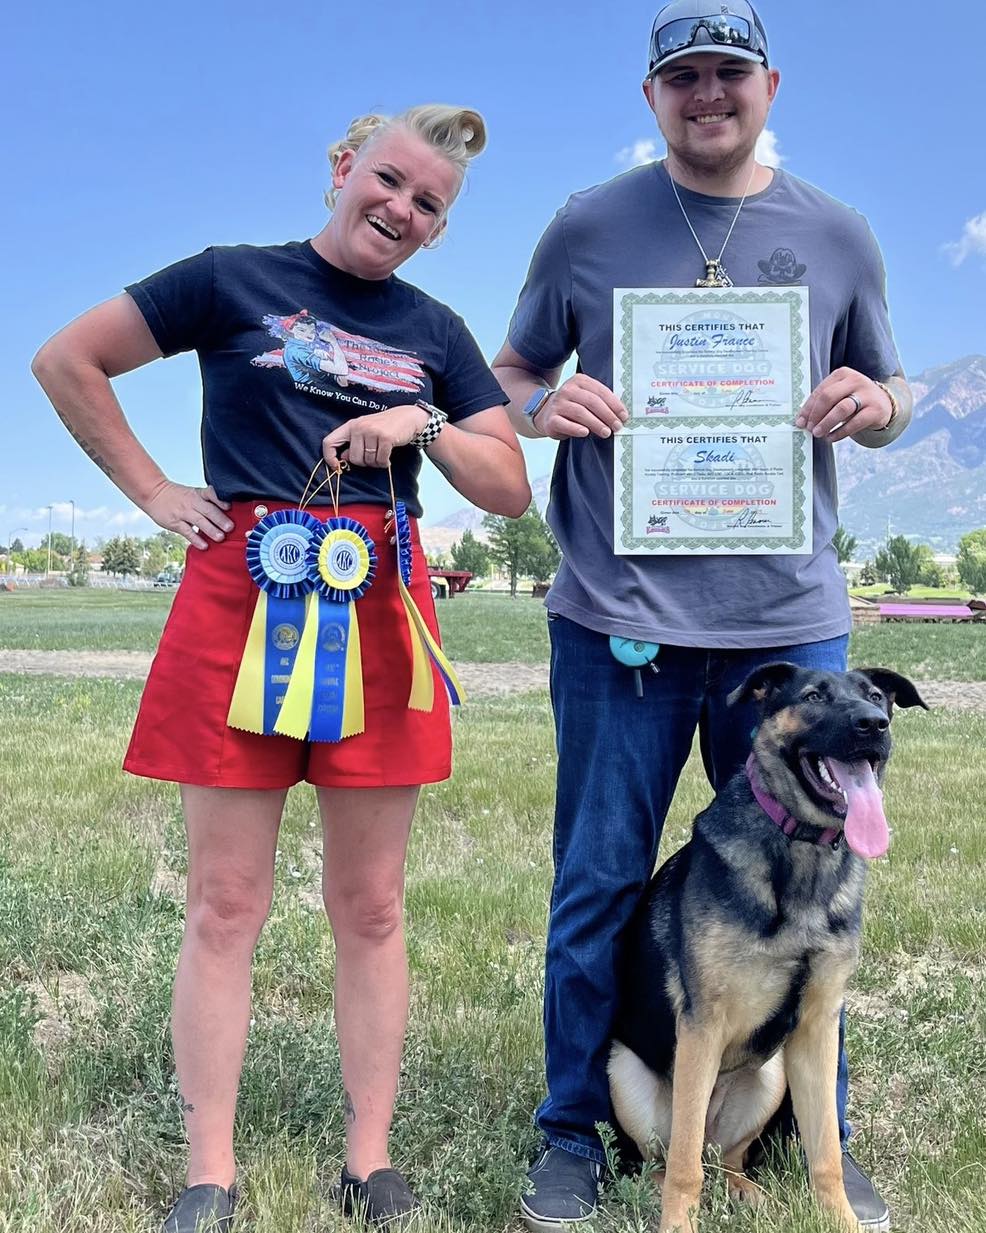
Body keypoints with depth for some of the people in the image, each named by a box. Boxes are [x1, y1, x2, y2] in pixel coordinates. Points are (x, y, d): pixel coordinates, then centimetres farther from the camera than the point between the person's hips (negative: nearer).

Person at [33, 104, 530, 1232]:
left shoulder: (436, 333, 15)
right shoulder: (235, 280, 6)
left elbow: (510, 491, 12)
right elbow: (66, 360, 7)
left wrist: (426, 428, -5)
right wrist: (155, 493, 2)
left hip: (378, 613, 3)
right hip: (240, 598, -2)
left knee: (369, 906, 6)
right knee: (225, 902, 1)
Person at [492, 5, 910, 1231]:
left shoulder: (835, 234, 9)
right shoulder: (589, 226, 5)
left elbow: (889, 396, 16)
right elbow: (509, 376, 11)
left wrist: (874, 405, -8)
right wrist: (545, 407, -12)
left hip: (789, 620, 2)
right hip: (618, 618, -1)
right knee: (597, 887, 5)